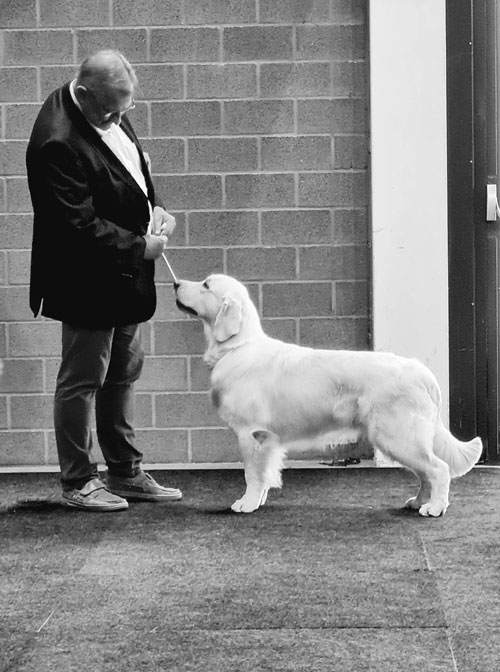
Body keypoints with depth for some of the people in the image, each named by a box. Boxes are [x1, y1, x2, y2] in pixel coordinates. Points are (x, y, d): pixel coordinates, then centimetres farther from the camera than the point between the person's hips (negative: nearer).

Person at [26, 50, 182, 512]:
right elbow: (79, 225, -26)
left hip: (123, 277, 9)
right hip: (89, 280, -9)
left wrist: (154, 206, 2)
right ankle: (77, 482, 14)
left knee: (124, 373, 16)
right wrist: (138, 247, -19)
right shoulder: (58, 143, -26)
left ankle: (125, 473, 27)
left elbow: (134, 163, 19)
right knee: (82, 380, 2)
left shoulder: (107, 112, 2)